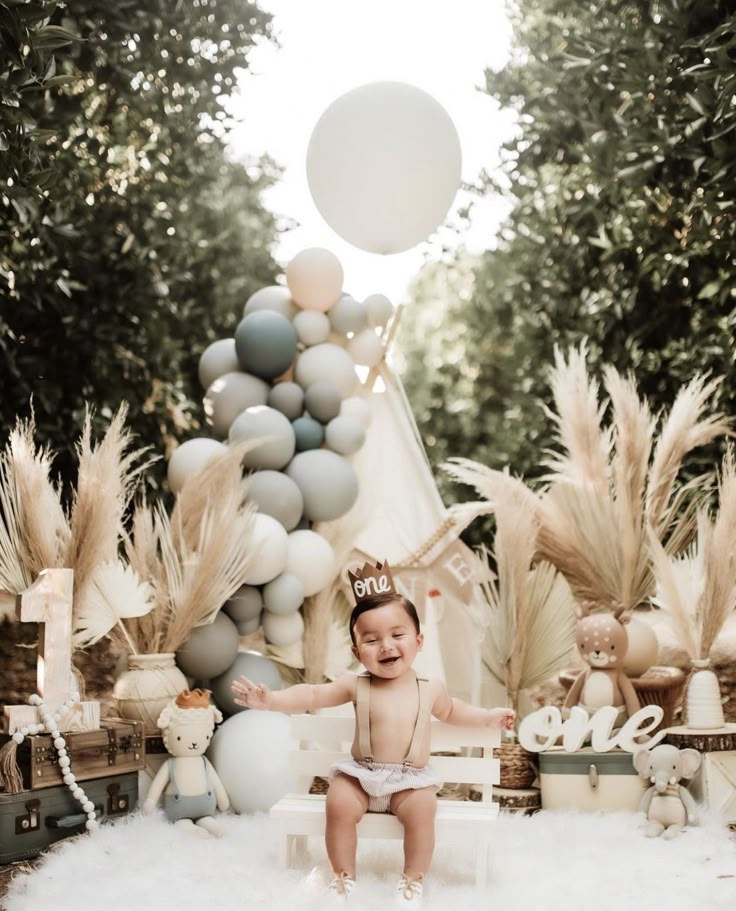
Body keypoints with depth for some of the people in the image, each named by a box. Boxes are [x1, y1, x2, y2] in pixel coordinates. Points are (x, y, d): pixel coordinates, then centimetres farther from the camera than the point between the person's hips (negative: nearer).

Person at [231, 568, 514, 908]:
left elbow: (451, 711, 23)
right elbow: (312, 694, -12)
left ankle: (414, 879, -8)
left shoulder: (430, 690, 0)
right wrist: (270, 700, -26)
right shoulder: (356, 686, -6)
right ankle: (343, 875, -3)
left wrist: (489, 717, 16)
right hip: (361, 775, 0)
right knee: (339, 805, -25)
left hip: (411, 780, 0)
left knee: (422, 809, -28)